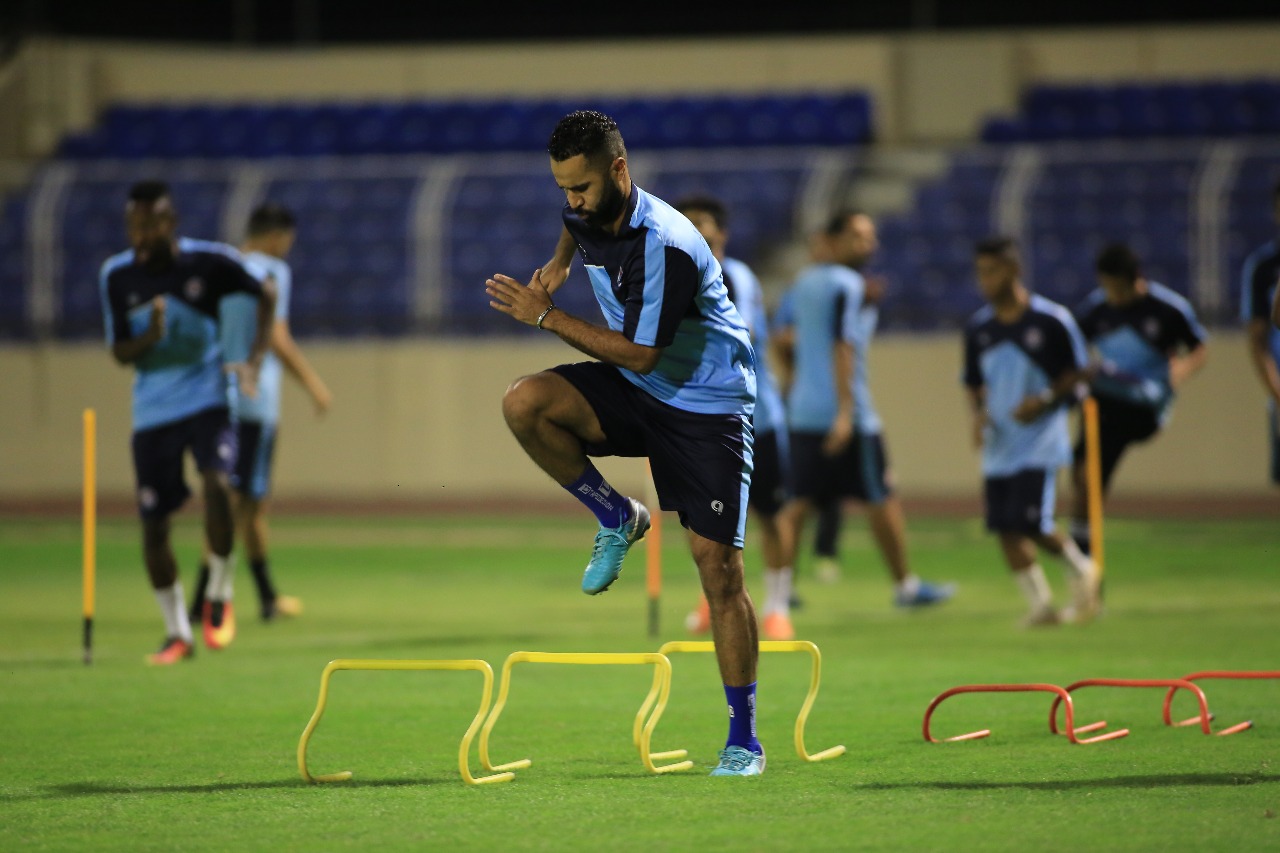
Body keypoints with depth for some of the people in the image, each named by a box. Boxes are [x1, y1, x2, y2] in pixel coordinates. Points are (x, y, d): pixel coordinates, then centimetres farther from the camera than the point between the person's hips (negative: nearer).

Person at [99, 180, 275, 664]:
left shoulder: (206, 264, -8)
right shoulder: (117, 275, -3)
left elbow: (266, 296, 6)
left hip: (207, 400, -3)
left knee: (217, 482, -28)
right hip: (152, 411, 3)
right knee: (153, 523, 0)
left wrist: (254, 362, -4)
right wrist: (149, 338, -22)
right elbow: (119, 352, 1)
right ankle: (177, 633, 18)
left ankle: (220, 596, -6)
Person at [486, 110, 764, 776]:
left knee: (718, 565, -9)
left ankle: (744, 739, 1)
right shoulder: (587, 211, -4)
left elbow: (640, 352, -25)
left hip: (707, 403, -7)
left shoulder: (666, 246, -29)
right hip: (633, 394, 7)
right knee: (523, 403, -21)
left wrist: (545, 316, -22)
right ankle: (616, 518, 1)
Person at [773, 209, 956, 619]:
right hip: (843, 412, -8)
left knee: (800, 501, 6)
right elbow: (843, 348, -20)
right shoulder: (847, 286, -12)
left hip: (802, 411, 8)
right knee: (882, 498, 4)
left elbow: (781, 342, 19)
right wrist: (845, 412, -23)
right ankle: (905, 585, 11)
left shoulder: (803, 283, 13)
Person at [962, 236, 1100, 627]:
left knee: (1031, 522, -14)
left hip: (1040, 438, -5)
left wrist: (1044, 400, -18)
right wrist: (978, 414, -5)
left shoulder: (1051, 320, -9)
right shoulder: (978, 328, 5)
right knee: (1005, 527, 1)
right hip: (999, 444, 5)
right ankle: (1040, 603, 13)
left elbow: (1076, 372, -3)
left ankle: (1080, 568, 14)